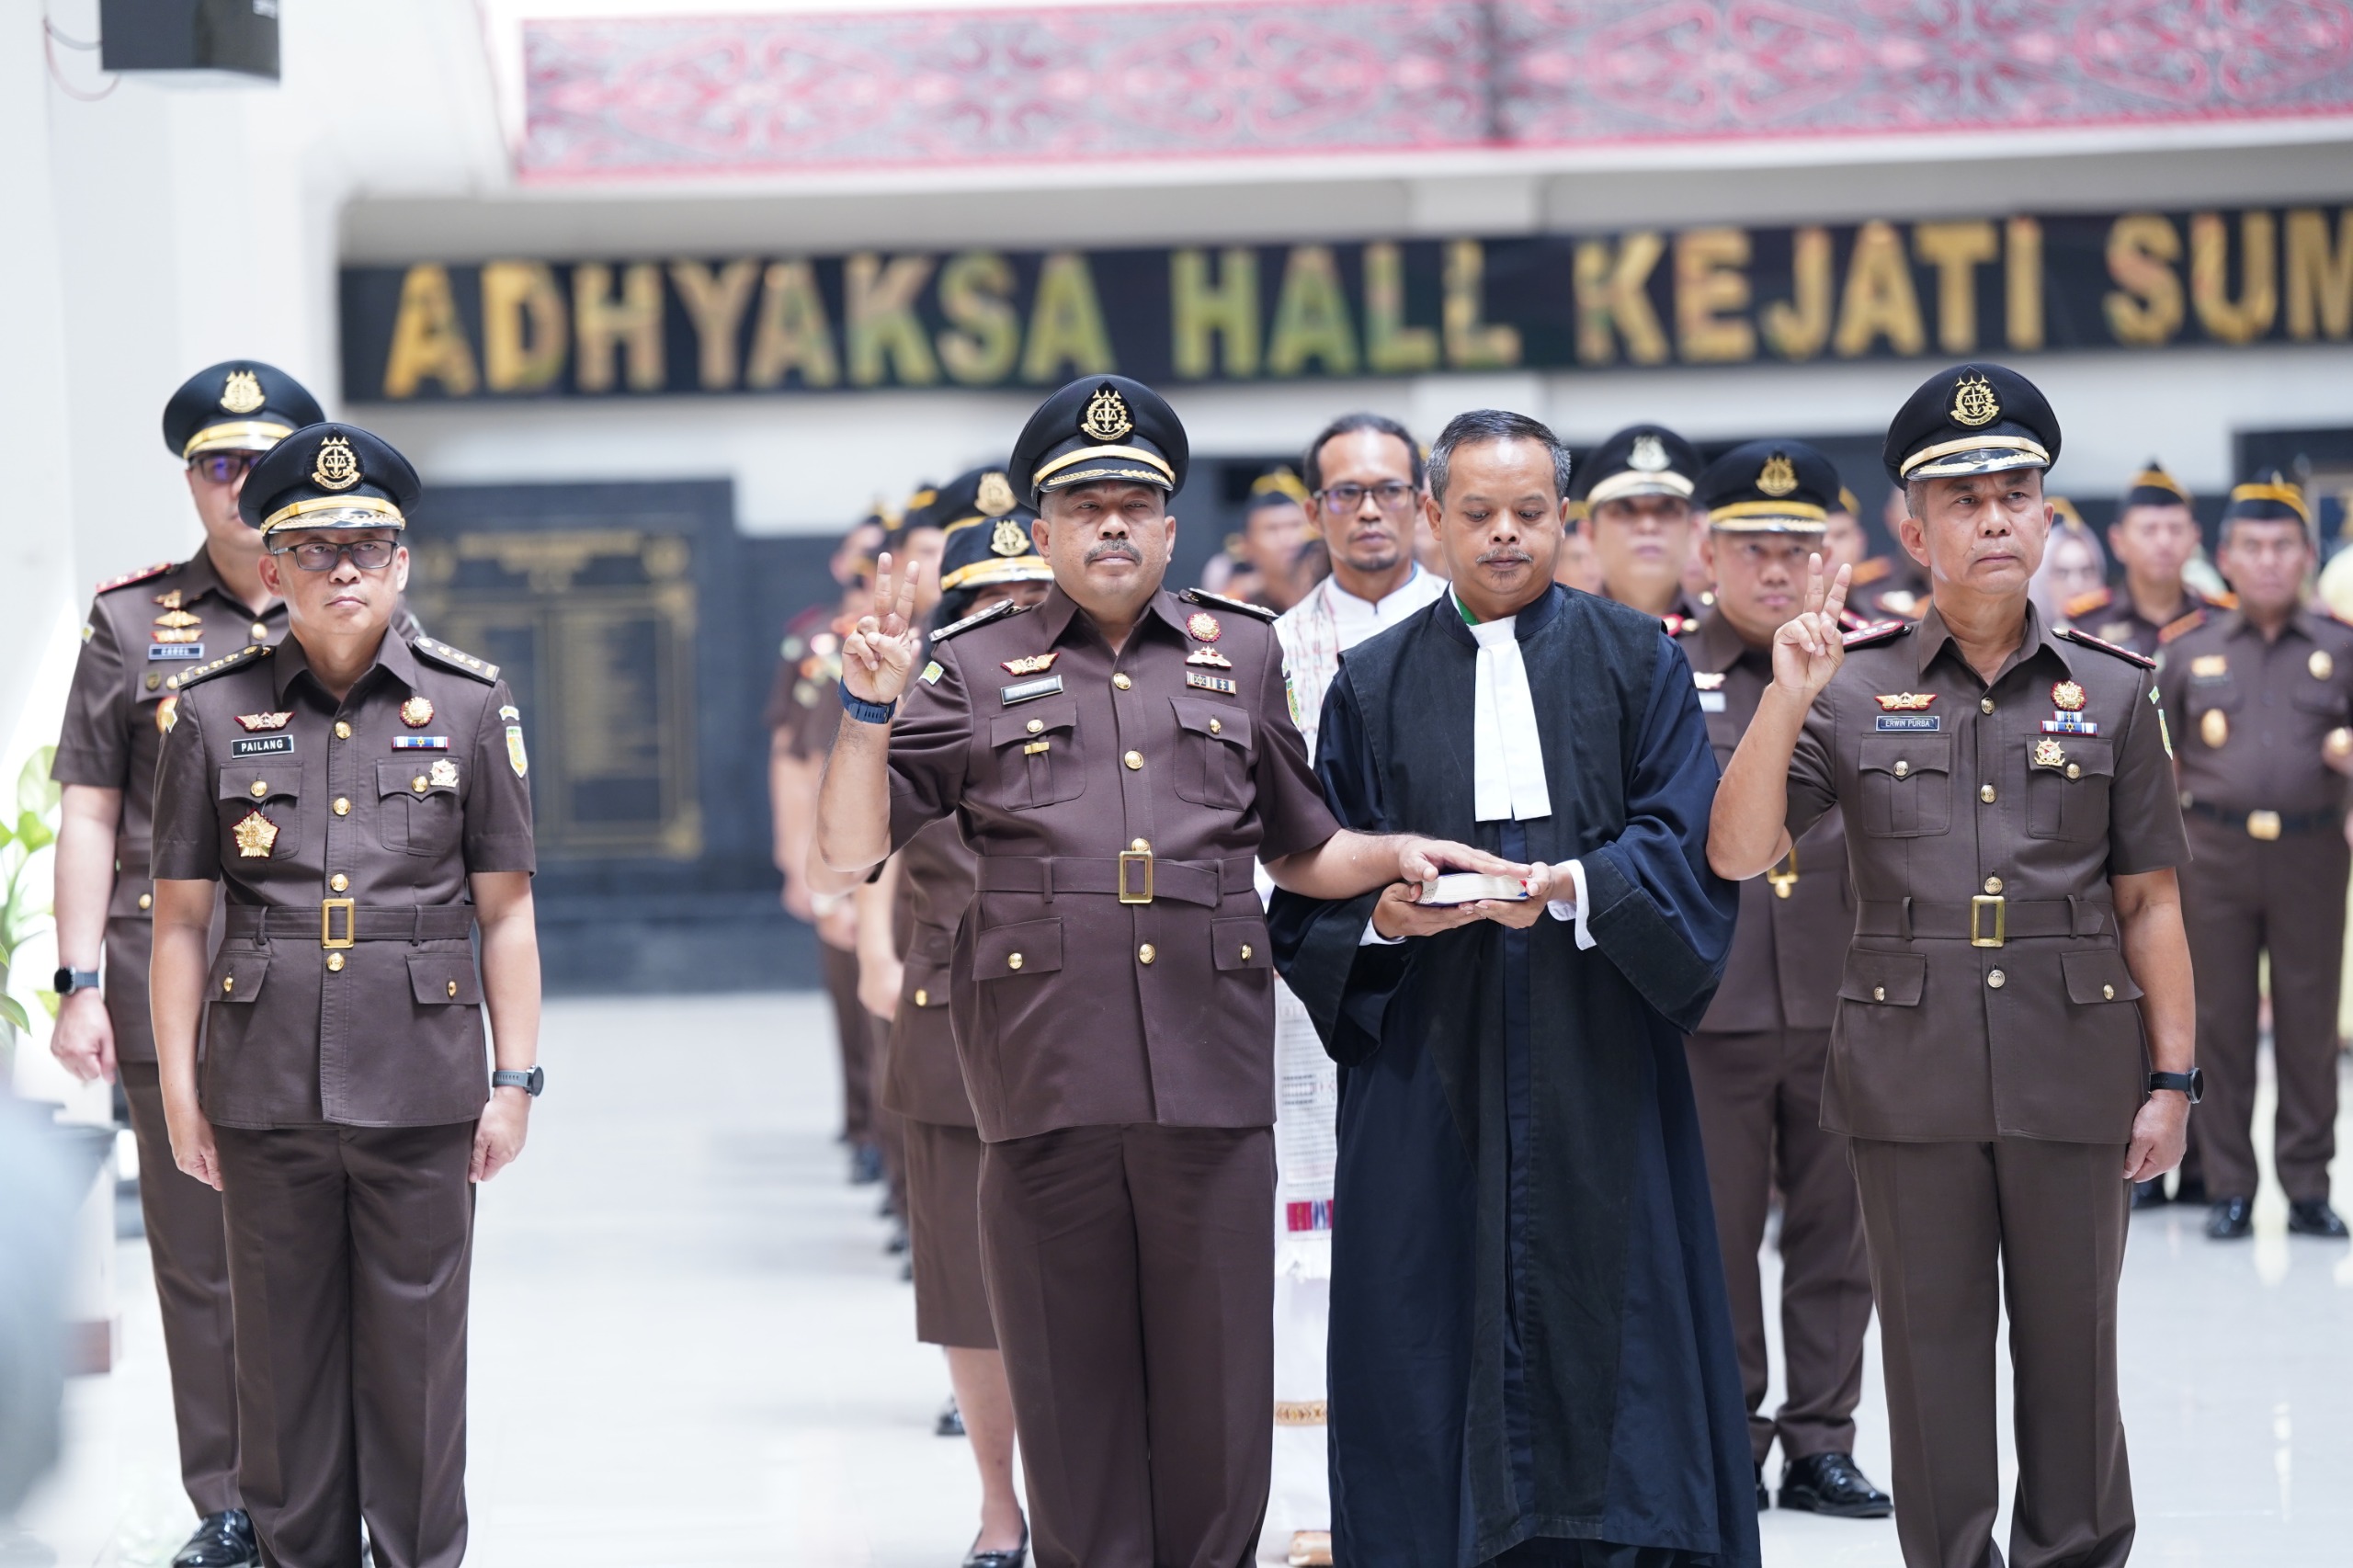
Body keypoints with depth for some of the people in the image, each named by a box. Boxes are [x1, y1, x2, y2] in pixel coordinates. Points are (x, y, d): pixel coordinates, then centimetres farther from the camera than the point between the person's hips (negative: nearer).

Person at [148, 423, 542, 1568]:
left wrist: (514, 1079, 0)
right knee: (284, 1357, 7)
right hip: (267, 1095, 1)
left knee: (416, 1357, 4)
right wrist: (179, 1091, 0)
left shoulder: (469, 706, 3)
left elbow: (505, 913, 5)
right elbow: (179, 920, 4)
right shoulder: (214, 713, 3)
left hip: (422, 1089, 0)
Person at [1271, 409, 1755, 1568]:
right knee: (1433, 1332, -3)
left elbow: (1686, 847, -2)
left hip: (1595, 1072, -1)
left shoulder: (1636, 662, 8)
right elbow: (1313, 891, 7)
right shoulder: (1373, 685, 11)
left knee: (1597, 1331, -3)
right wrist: (1382, 916, -14)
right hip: (1429, 1070, 1)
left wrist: (1574, 888, -19)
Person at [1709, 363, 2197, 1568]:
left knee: (2071, 1347, 8)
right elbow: (1737, 855, -5)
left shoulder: (2112, 692, 4)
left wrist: (2172, 1076, 1)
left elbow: (2149, 904, 5)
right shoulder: (1855, 690, 2)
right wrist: (1786, 699, -17)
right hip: (1910, 1082, 0)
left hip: (2074, 1076, 0)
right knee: (1933, 1346, 7)